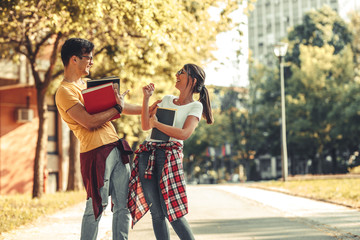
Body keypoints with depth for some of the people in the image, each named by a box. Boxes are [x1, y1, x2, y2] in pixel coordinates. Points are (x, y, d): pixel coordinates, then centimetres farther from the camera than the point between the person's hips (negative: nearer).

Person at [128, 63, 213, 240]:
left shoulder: (195, 106, 4)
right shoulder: (167, 100, 21)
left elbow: (184, 134, -12)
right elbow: (145, 126, 16)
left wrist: (156, 124, -6)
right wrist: (146, 98, 11)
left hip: (170, 154, -5)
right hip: (147, 155, 5)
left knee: (172, 211, -11)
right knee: (156, 213, 0)